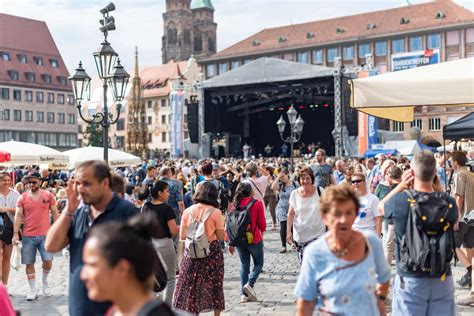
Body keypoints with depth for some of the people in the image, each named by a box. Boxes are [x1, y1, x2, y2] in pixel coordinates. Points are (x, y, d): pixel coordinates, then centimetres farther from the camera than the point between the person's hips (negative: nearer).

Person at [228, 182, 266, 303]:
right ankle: (250, 284, -7)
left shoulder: (235, 204, 0)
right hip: (254, 239, -4)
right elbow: (262, 224, -6)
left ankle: (244, 294, 10)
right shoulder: (257, 204, -10)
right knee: (258, 263, 14)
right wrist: (261, 232, 17)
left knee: (244, 265, 14)